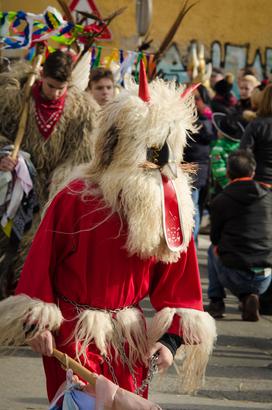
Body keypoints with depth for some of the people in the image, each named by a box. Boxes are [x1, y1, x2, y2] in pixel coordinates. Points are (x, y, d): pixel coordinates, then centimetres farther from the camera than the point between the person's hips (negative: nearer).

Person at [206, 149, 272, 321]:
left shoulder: (220, 201, -3)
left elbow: (215, 238, 10)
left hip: (235, 277, -2)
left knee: (213, 249, 28)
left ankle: (216, 302, 19)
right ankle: (249, 296, 10)